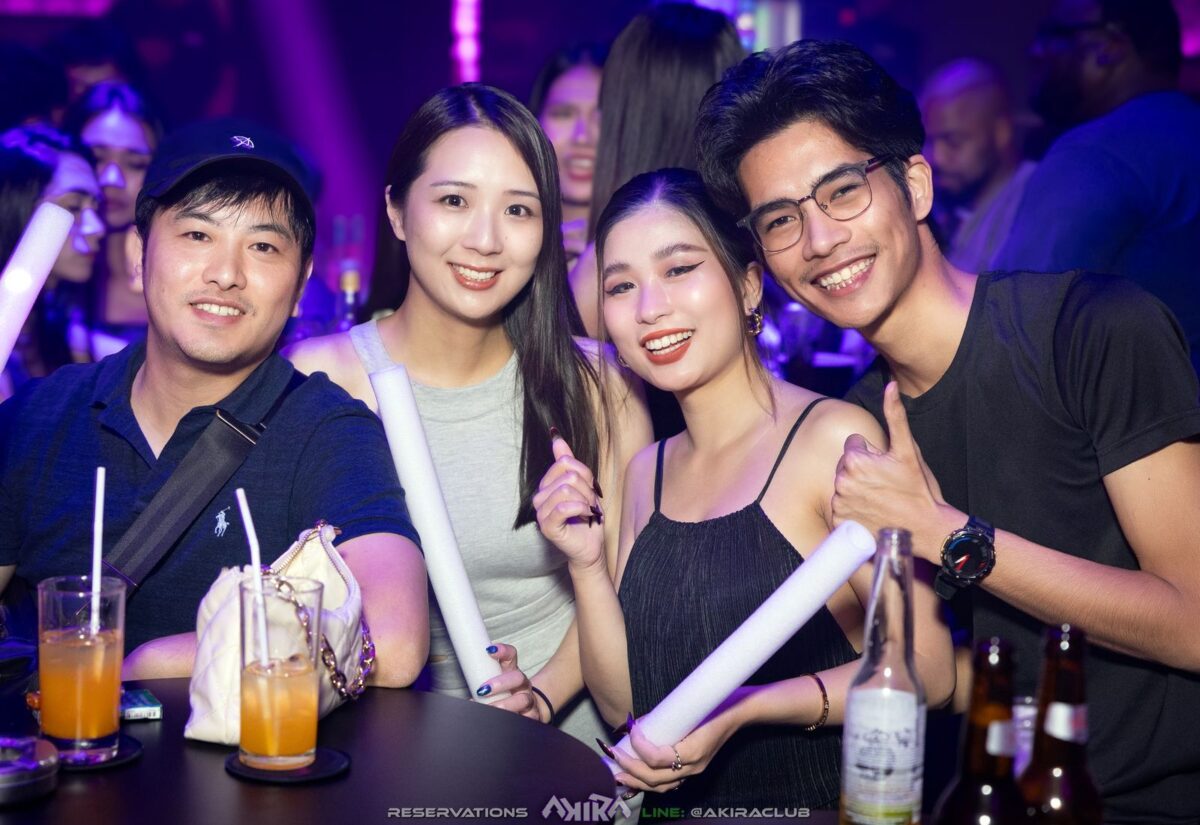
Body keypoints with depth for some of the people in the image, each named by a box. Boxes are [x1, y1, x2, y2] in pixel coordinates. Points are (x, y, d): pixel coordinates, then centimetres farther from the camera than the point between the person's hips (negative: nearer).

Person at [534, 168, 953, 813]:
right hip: (675, 807, 5)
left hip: (821, 804, -5)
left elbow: (927, 669, -12)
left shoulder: (835, 438, -10)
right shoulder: (645, 474, 9)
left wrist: (743, 711, -20)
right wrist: (586, 565, -5)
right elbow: (624, 704, 8)